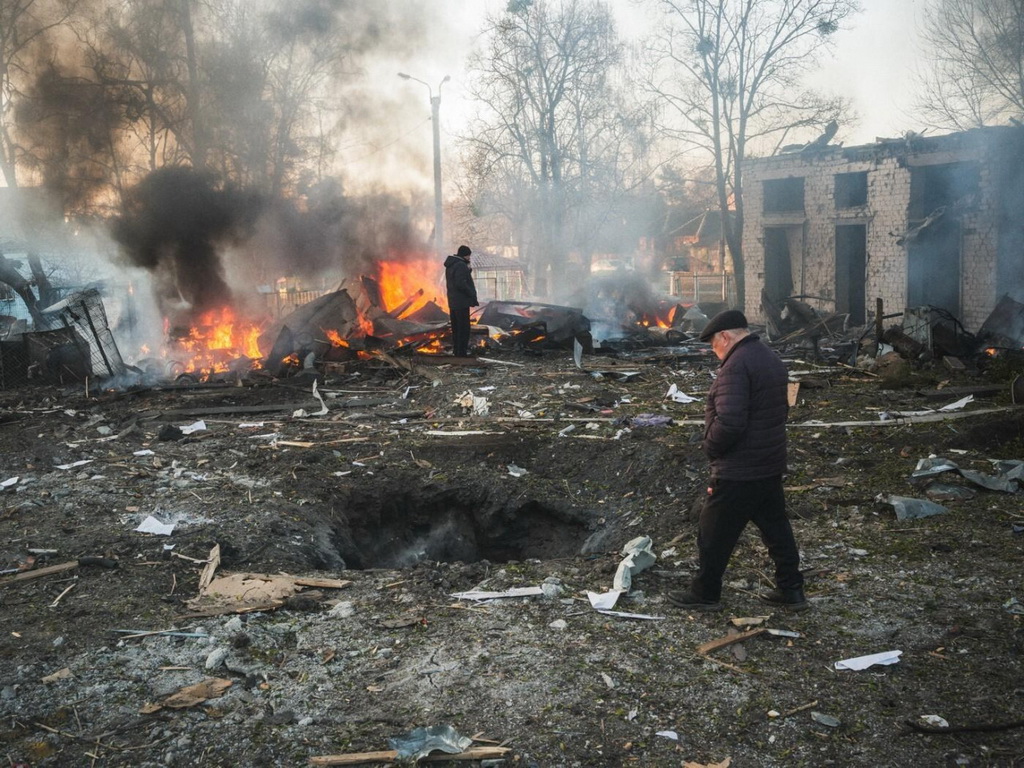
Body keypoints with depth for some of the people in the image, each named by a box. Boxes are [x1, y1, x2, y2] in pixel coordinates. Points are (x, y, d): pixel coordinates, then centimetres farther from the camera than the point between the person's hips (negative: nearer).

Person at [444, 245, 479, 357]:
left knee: (456, 327, 15)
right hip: (461, 302, -10)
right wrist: (473, 295, -13)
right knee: (464, 328, -6)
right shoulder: (461, 265, -17)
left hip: (452, 301, 10)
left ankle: (456, 350, 21)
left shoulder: (450, 265, 14)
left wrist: (468, 271, 7)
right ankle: (462, 351, -6)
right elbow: (461, 284, -24)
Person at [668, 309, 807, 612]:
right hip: (771, 465, 9)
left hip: (738, 472, -9)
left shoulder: (736, 366, -21)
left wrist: (710, 447, -13)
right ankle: (791, 590, 25)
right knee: (776, 527, 18)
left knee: (714, 533, 5)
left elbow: (728, 422, -29)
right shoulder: (771, 359, 10)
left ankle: (705, 593, 17)